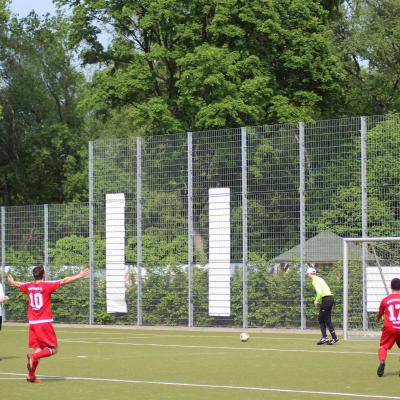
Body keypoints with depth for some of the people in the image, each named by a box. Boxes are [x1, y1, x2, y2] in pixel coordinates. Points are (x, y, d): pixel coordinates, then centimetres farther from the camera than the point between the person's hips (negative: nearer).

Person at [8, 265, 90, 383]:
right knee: (53, 349, 0)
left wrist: (11, 281, 52)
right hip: (45, 323, -6)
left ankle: (31, 375, 8)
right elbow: (64, 281, -14)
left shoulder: (28, 286, 7)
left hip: (32, 323, 6)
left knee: (38, 349, 14)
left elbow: (17, 284, 29)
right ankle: (33, 356, -22)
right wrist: (79, 276, -9)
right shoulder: (46, 285, -9)